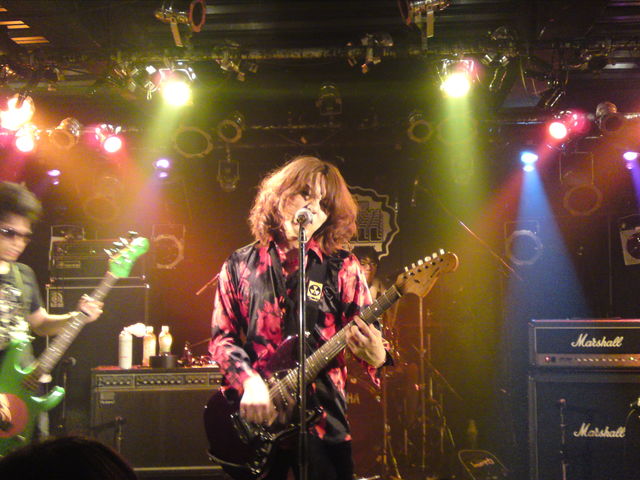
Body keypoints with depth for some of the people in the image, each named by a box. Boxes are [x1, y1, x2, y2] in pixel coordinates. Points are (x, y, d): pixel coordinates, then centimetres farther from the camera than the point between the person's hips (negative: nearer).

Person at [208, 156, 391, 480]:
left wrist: (375, 355, -23)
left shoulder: (341, 267, 2)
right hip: (254, 418, 1)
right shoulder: (240, 265, 5)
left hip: (322, 419, 0)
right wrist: (250, 381, -15)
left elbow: (367, 332, 1)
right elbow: (221, 336, 3)